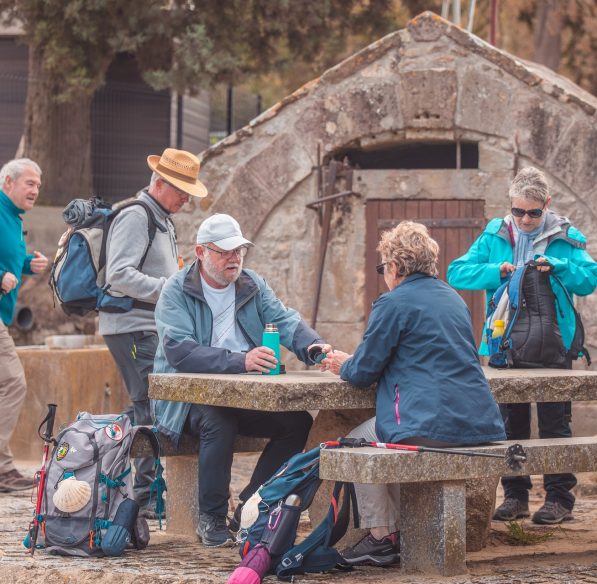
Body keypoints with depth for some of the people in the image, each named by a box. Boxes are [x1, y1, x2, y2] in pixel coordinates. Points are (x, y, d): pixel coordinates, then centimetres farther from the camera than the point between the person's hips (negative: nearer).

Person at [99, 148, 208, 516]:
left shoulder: (164, 221, 20)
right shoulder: (135, 217, -12)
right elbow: (119, 275, -22)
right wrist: (169, 289, -23)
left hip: (153, 327, 10)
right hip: (133, 327, -10)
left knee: (144, 410, 12)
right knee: (152, 409, -12)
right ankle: (147, 495, -9)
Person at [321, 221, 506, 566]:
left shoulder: (394, 303, -6)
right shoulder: (453, 299, 19)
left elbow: (363, 373, -4)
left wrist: (344, 366, 20)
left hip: (433, 426, -8)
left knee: (357, 442, 14)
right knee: (384, 434, 29)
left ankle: (382, 538, 9)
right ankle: (404, 532, 27)